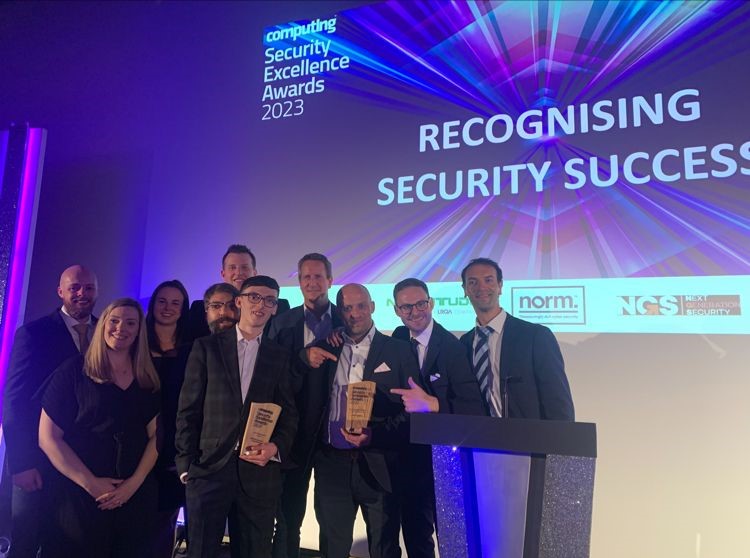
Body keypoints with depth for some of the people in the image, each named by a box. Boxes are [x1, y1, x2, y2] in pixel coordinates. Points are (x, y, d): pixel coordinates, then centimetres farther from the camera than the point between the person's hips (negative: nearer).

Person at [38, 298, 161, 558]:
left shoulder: (149, 380, 5)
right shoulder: (73, 370, -3)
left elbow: (154, 434, 3)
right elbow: (48, 437, -6)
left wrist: (135, 482, -9)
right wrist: (90, 483, -11)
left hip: (136, 495, 3)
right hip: (79, 493, -3)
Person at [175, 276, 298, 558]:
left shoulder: (281, 356, 8)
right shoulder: (206, 347, 3)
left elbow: (289, 413, 7)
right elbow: (188, 410, 1)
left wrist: (276, 447, -11)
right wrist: (186, 464, -4)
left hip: (259, 472, 2)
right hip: (208, 467, -1)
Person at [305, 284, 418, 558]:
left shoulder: (398, 350, -1)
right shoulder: (325, 349, 7)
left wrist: (375, 434, -18)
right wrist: (306, 358, -9)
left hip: (380, 465, -2)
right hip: (332, 464, 3)